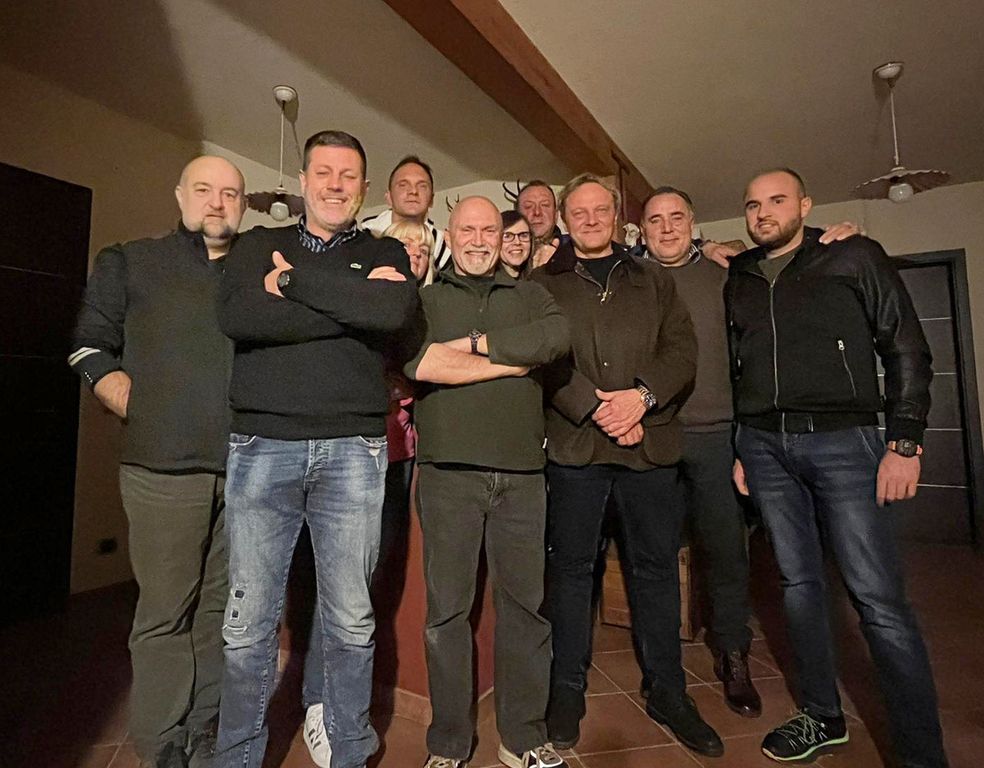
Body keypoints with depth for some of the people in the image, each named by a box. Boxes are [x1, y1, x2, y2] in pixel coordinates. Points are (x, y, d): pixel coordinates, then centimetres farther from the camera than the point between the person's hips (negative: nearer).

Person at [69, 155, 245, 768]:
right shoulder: (130, 264, 10)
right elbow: (91, 351, 7)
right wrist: (147, 417, -3)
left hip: (248, 465, 3)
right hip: (166, 467, -2)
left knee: (223, 607, 12)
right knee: (166, 612, 3)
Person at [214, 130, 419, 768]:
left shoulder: (386, 255, 12)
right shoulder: (259, 247, 14)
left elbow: (398, 310, -12)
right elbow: (237, 318, -8)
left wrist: (293, 279, -7)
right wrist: (355, 305, -10)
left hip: (353, 451, 0)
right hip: (262, 445, 1)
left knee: (351, 620, 8)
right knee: (248, 622, 7)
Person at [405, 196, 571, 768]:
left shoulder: (528, 294, 16)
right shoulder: (425, 299, 9)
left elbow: (560, 336, -6)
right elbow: (419, 361, -12)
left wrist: (476, 343, -8)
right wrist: (512, 361, -7)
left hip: (521, 473, 2)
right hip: (448, 471, -1)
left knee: (526, 603, 9)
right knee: (447, 608, 7)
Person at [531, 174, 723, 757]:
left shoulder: (653, 279, 16)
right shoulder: (543, 282, 9)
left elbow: (683, 348, 6)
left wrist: (644, 395, -12)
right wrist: (596, 409, -14)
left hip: (651, 442, 2)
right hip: (574, 442, -2)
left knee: (657, 566, 10)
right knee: (572, 566, 7)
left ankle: (668, 692, 27)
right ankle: (568, 689, 24)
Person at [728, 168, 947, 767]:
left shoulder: (854, 257, 4)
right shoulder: (739, 281, 14)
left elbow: (907, 350, 0)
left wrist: (905, 443, -8)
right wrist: (736, 448, 11)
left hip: (841, 440, -3)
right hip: (763, 445, 4)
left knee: (879, 599, -4)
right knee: (799, 583, 11)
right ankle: (823, 717, 27)